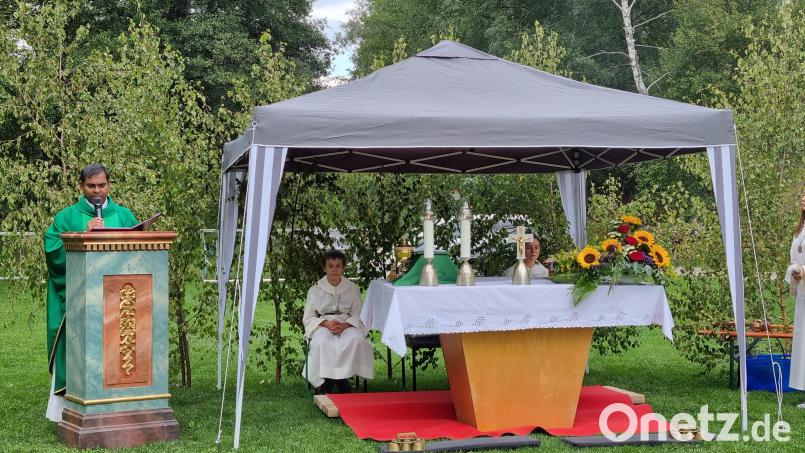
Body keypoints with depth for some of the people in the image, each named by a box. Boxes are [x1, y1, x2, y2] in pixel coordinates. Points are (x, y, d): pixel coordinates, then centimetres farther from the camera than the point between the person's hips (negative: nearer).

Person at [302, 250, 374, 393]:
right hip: (322, 326, -1)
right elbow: (308, 318, 5)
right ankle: (325, 380, -21)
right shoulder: (315, 290, 6)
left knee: (356, 339, -34)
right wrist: (326, 323, -15)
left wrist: (344, 325, -17)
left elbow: (357, 315, 5)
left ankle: (342, 376, -20)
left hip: (346, 325, 1)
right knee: (322, 342, -37)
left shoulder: (352, 289, 9)